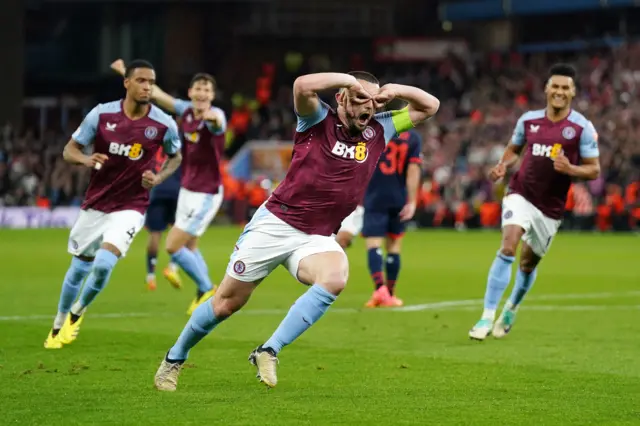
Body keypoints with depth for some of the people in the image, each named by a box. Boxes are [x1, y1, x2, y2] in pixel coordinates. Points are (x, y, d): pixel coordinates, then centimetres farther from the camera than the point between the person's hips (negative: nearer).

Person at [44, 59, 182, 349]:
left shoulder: (164, 124, -10)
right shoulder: (102, 114, -9)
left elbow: (175, 157, 10)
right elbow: (69, 150, -1)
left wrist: (158, 178, -9)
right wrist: (86, 159, -24)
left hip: (130, 208, -2)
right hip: (95, 203, 2)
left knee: (104, 264, -21)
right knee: (79, 268, 11)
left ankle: (77, 313, 8)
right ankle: (59, 324, 34)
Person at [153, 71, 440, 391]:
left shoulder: (378, 130, 6)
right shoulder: (319, 120, -7)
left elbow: (429, 106, 9)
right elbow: (303, 86, -29)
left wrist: (394, 90, -8)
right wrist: (350, 78, -20)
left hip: (317, 238, 3)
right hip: (274, 224, -3)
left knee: (335, 278, -31)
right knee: (228, 303, 4)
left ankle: (268, 352, -23)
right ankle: (175, 358, 30)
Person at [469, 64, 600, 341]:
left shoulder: (582, 128, -8)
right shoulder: (529, 120, 0)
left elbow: (593, 170, -5)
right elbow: (514, 149, 17)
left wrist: (570, 169, -25)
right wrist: (503, 165, -4)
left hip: (551, 208, 0)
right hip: (521, 195, 0)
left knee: (528, 263, 13)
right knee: (508, 248, -23)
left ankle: (511, 310, 43)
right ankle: (487, 316, -22)